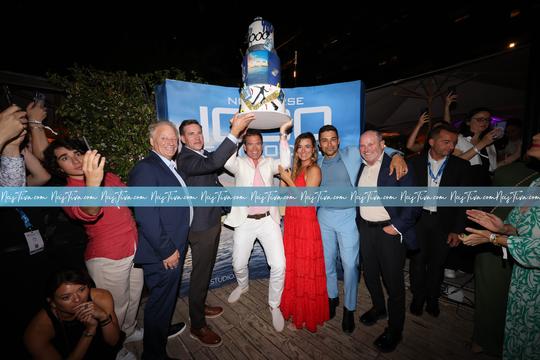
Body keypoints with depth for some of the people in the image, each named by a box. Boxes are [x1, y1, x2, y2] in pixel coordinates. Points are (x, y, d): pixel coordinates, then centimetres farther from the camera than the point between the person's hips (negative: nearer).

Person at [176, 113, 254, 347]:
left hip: (212, 220, 9)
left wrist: (239, 135, 1)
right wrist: (234, 133, -42)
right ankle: (197, 326, 24)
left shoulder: (204, 154, 7)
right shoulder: (185, 159, -20)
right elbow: (213, 163, -39)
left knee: (206, 268, 23)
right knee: (200, 272, 5)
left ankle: (199, 306, 44)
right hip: (200, 225, -9)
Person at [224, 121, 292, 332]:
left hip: (268, 220, 0)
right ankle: (243, 285, 51)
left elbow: (285, 164, -15)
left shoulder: (269, 163, 6)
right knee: (238, 264, 15)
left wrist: (282, 134, -20)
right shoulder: (239, 164, 2)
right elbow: (227, 161, -21)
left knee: (279, 266, -6)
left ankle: (274, 306, 21)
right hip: (245, 222, 0)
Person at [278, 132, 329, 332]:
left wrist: (288, 179, -15)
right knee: (292, 266, 18)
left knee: (306, 270, 8)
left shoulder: (314, 169, -12)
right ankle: (295, 306, 39)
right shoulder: (296, 169, 11)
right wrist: (283, 177, -1)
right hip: (291, 221, 8)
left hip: (306, 223, -7)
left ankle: (309, 314, 30)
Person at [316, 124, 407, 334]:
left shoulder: (352, 154, -2)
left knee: (350, 264, 2)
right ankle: (332, 297, 38)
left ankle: (349, 309, 24)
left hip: (348, 217, -3)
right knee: (327, 262, 14)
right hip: (324, 217, 3)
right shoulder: (317, 165, 7)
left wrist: (395, 155, -17)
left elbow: (378, 148, 2)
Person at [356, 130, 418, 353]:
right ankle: (378, 308, 46)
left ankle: (394, 330, 27)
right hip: (366, 228, 6)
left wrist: (397, 227, -17)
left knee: (393, 280, 7)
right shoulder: (361, 168, 7)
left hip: (390, 230, -6)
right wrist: (359, 222, 8)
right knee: (369, 274, 20)